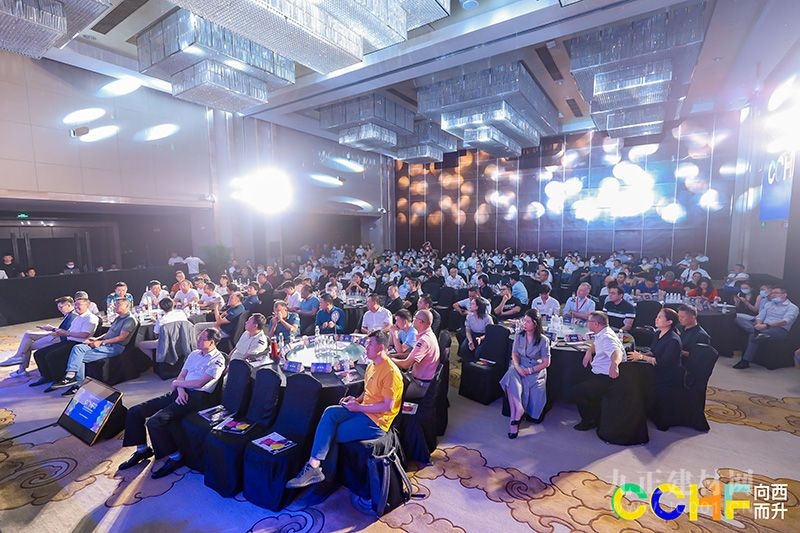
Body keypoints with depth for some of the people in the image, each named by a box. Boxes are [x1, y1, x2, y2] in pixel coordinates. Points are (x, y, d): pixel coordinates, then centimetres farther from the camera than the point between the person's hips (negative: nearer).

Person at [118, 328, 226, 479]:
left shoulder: (218, 359, -9)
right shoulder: (194, 354, 17)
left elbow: (200, 383, -17)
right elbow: (181, 376, 14)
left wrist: (176, 383, -2)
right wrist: (180, 390, -8)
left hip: (198, 397, -9)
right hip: (182, 392, 9)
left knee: (154, 421, -24)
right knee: (134, 412, 2)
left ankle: (175, 457, -5)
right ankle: (142, 449, 19)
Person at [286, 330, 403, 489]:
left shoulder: (390, 372, -19)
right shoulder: (372, 365, 11)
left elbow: (388, 406, -21)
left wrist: (359, 407, -16)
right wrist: (356, 400, 3)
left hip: (377, 420, -8)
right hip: (363, 410, 8)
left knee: (331, 434, -15)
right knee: (330, 412, -15)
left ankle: (314, 467, 5)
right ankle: (313, 466, -19)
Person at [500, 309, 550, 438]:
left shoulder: (543, 340, -4)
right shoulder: (519, 336, 7)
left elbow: (546, 363, -4)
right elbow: (514, 354, 7)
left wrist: (530, 370, -13)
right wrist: (517, 367, -14)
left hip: (536, 371, -2)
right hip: (519, 367, 2)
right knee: (512, 381, -31)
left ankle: (515, 419, -16)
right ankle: (518, 414, -29)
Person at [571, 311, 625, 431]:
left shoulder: (606, 337, -23)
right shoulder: (601, 335, 10)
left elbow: (617, 352, -42)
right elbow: (595, 345, 30)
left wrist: (614, 364, -63)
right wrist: (589, 352, 8)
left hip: (607, 379, -11)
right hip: (600, 375, 11)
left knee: (577, 391, -14)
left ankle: (589, 421, 8)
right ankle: (595, 417, 26)